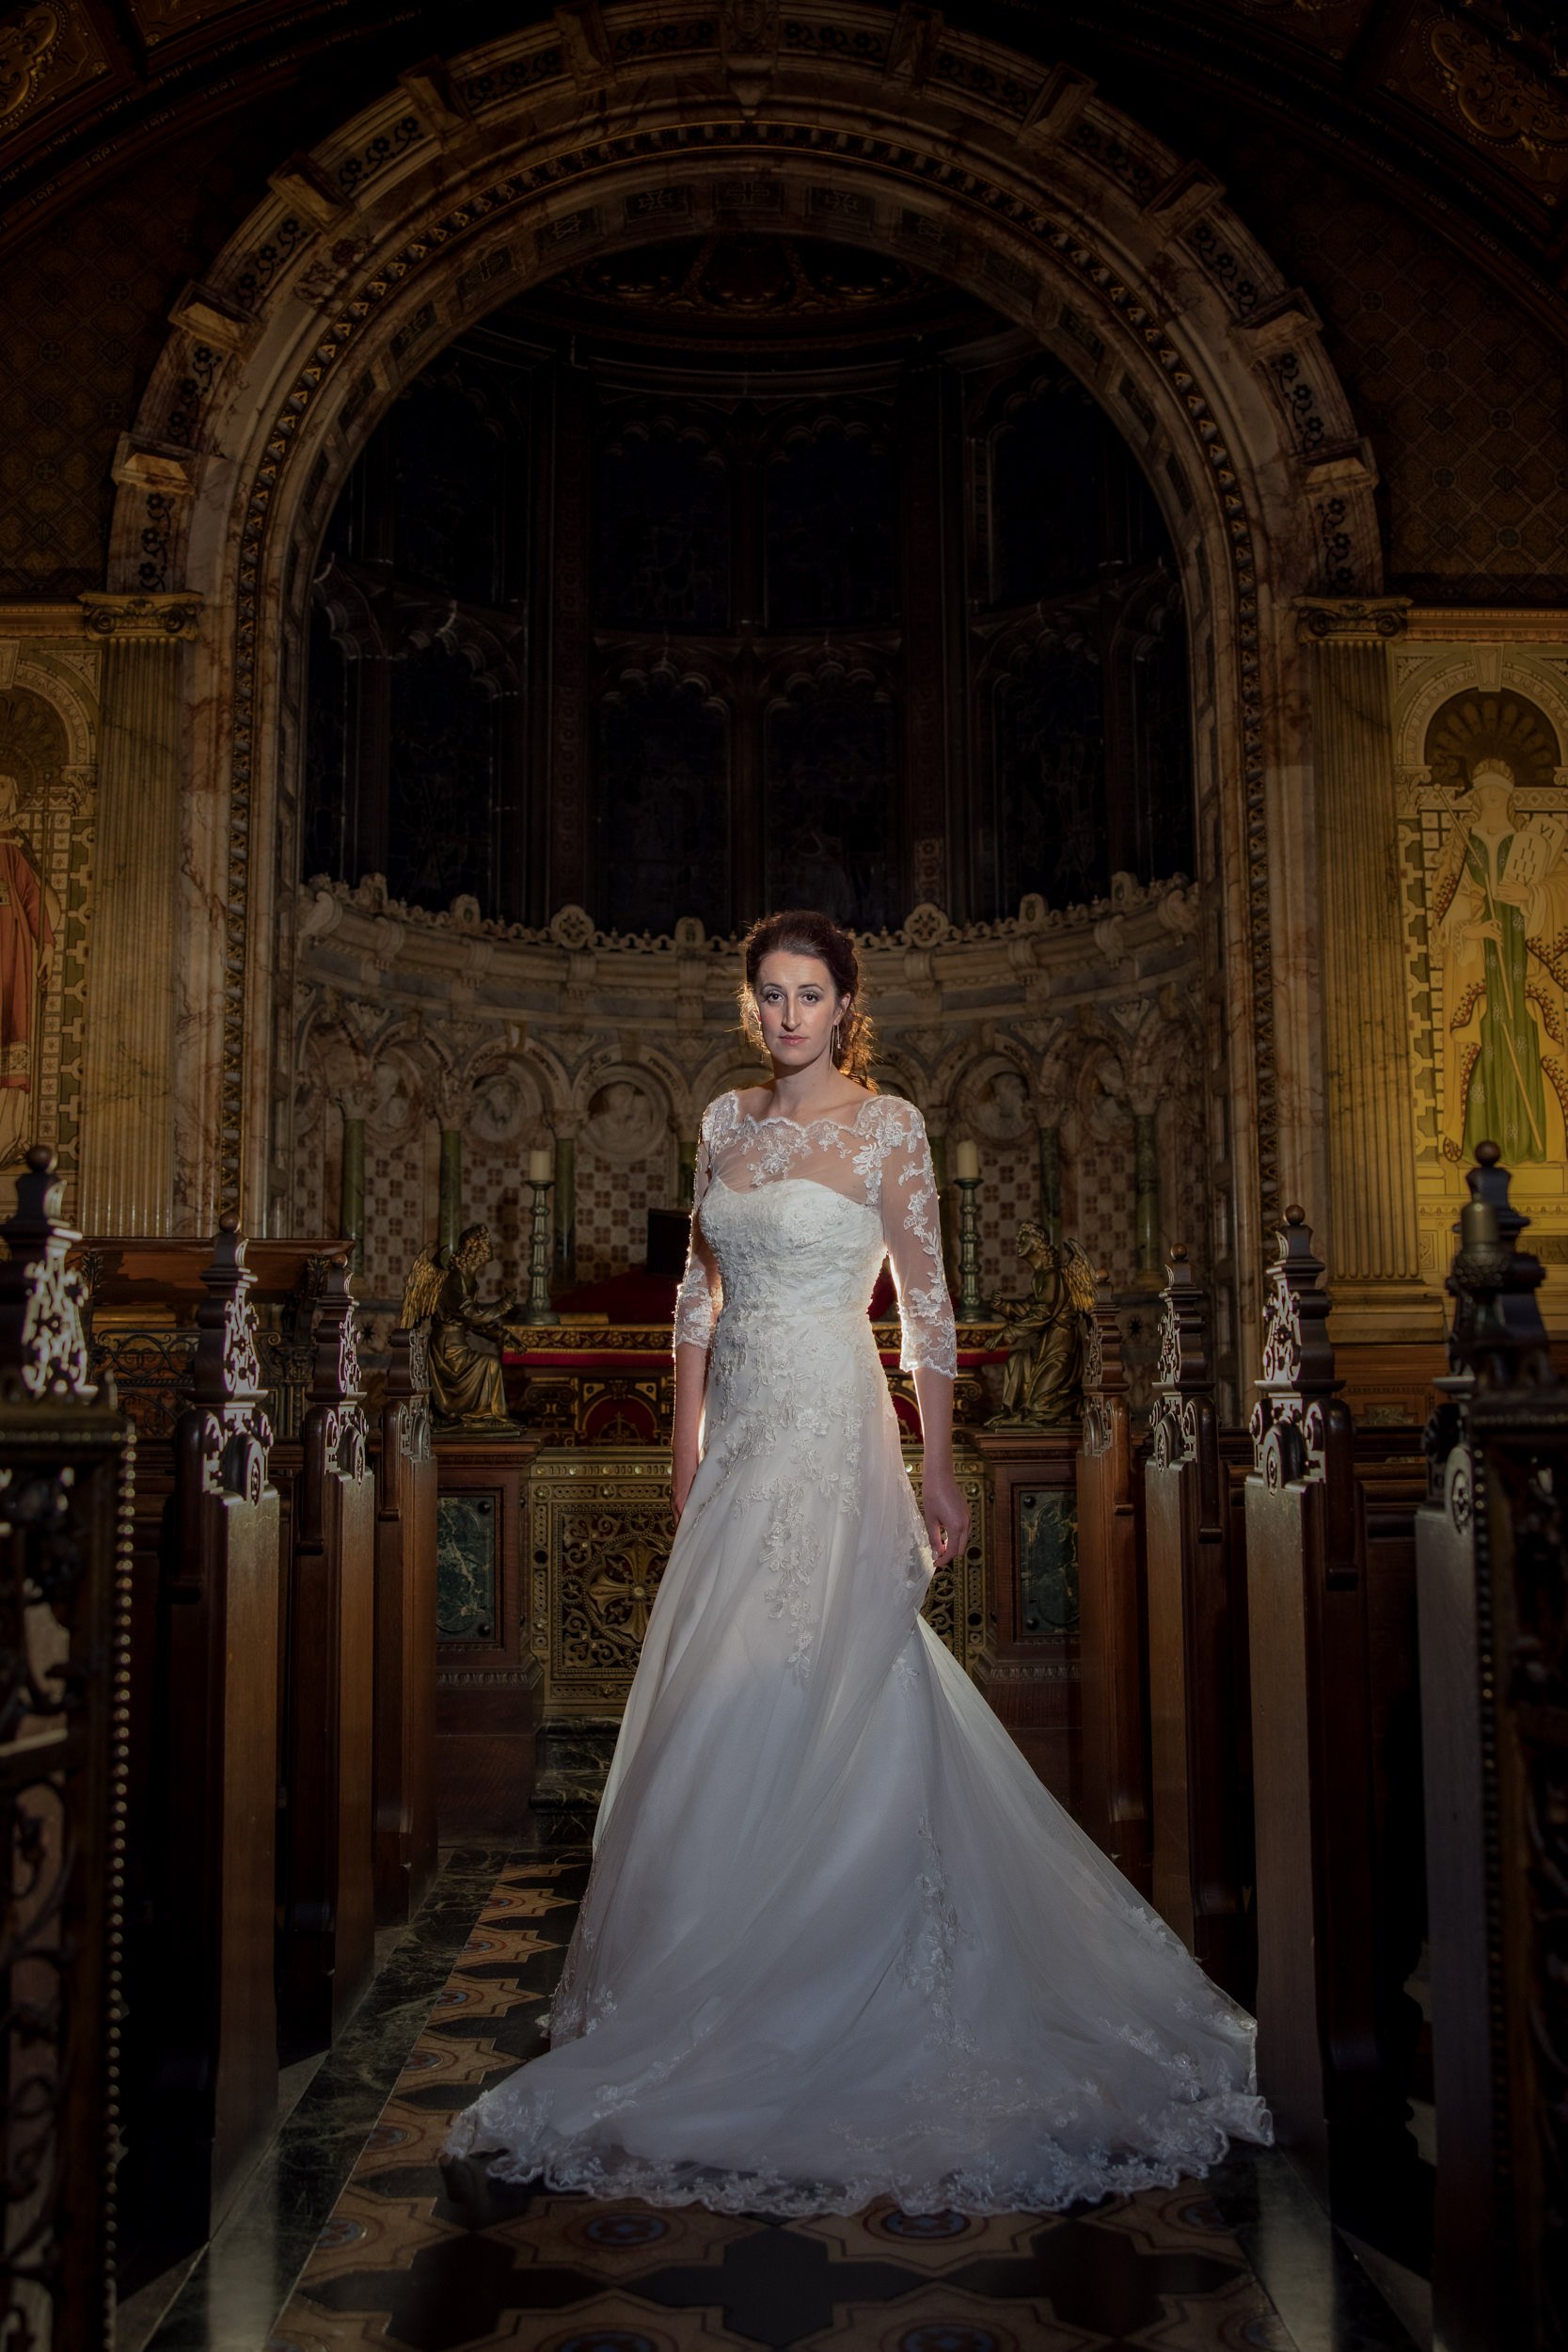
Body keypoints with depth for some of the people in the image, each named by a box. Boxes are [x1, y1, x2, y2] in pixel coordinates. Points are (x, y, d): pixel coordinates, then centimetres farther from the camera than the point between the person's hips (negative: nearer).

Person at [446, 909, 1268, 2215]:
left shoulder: (887, 1124, -5)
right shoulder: (727, 1119, 11)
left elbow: (927, 1302, -5)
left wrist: (938, 1470, -7)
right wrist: (687, 1438, 12)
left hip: (834, 1435, -6)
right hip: (739, 1435, 6)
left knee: (814, 1702, -4)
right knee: (722, 1705, 11)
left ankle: (816, 1995, 10)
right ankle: (740, 1981, 28)